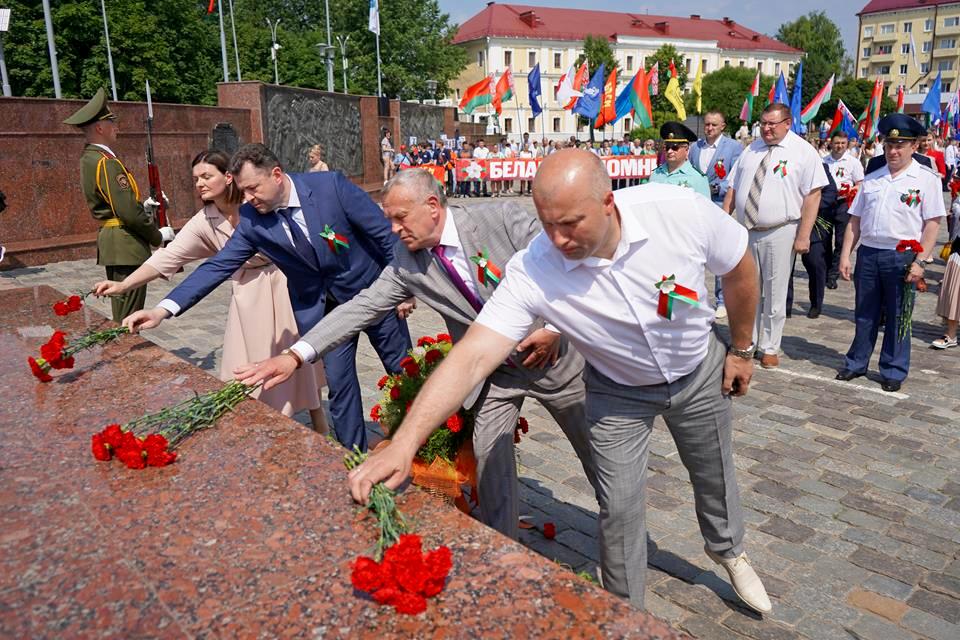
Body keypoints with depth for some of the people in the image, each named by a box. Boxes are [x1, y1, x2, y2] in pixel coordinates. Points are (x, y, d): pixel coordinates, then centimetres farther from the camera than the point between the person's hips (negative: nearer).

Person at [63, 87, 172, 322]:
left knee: (120, 316, 18)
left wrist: (144, 206, 8)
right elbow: (128, 213, -22)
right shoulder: (106, 162, -17)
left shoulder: (88, 159, 13)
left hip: (111, 244, 10)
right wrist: (158, 236, -9)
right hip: (125, 246, -10)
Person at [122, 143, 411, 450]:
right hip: (320, 307, 2)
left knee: (405, 374, 11)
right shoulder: (251, 220, -11)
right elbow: (218, 266, -10)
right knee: (339, 384, 3)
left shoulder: (330, 185, -21)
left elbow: (385, 234, -14)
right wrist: (163, 309, -19)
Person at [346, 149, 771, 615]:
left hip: (699, 372, 2)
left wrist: (741, 350, 0)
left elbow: (740, 270, -11)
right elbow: (472, 357, -40)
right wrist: (402, 445, -51)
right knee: (618, 510, 1)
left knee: (714, 475, 22)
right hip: (619, 391, -1)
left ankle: (728, 550, 57)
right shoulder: (532, 271, -34)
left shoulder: (682, 211, -32)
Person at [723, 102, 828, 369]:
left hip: (779, 233, -4)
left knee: (774, 293, 4)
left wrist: (803, 236, -14)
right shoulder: (751, 150, 11)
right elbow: (733, 188, 13)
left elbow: (812, 196, -9)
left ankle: (770, 348, 17)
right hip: (745, 231, 5)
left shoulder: (803, 152, -4)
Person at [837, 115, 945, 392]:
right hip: (868, 253, 4)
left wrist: (919, 262, -14)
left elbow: (932, 224, -6)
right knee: (864, 314, 13)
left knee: (896, 317, 6)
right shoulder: (872, 179, 12)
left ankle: (893, 372, 18)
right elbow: (855, 221, 12)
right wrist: (845, 255, 6)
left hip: (902, 257, -4)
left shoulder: (926, 179, -1)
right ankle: (856, 363, 25)